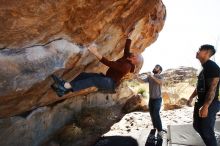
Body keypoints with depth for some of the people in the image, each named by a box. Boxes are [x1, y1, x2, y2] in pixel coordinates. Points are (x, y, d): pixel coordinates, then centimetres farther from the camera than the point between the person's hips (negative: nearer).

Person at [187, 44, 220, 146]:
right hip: (201, 102, 10)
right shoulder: (204, 68, 14)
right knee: (197, 126, 18)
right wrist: (191, 98, 22)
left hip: (209, 104, -10)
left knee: (207, 131, -2)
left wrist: (205, 106, -26)